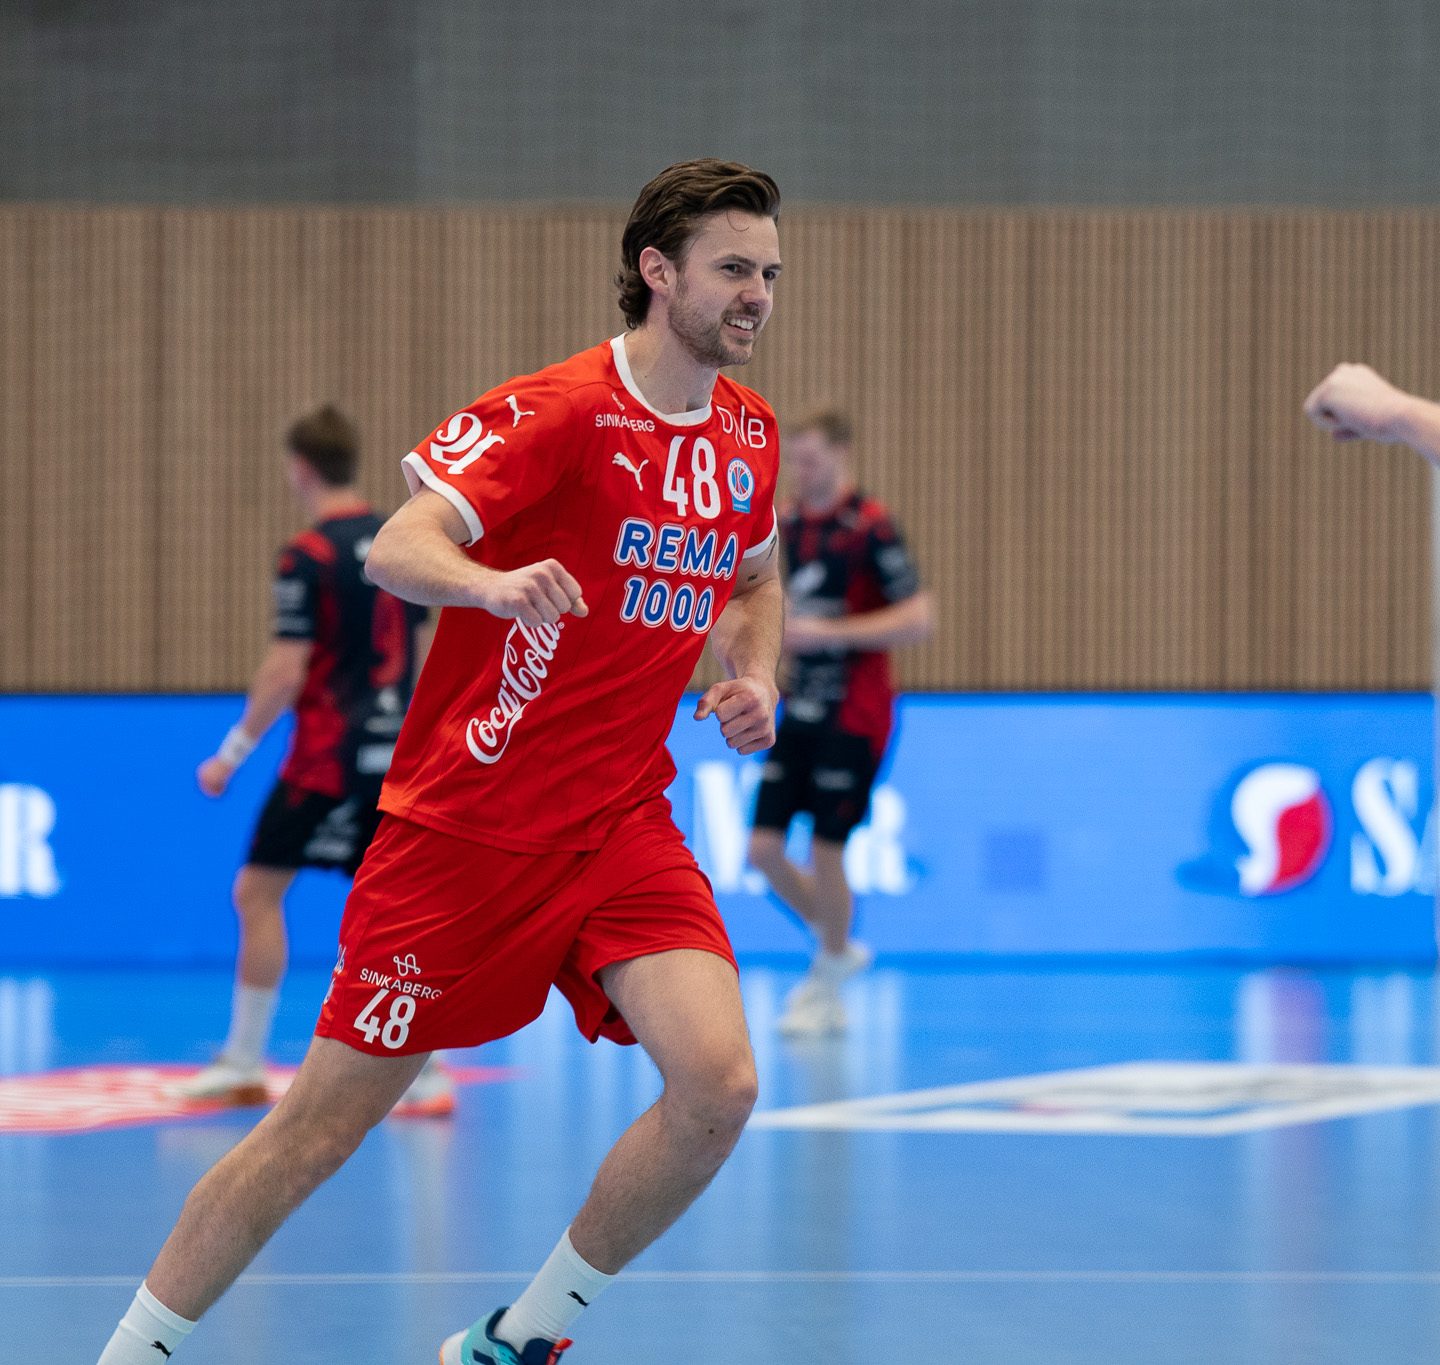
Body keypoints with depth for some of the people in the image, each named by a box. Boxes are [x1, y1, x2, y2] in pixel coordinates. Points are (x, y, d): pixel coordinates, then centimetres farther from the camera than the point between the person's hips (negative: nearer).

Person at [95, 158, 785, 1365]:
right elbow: (397, 551, -25)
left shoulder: (749, 435, 7)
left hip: (621, 828, 5)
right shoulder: (554, 413, -14)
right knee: (320, 1130, -1)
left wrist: (754, 675, 7)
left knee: (719, 1086, -16)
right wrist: (491, 583, -46)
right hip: (461, 826, -5)